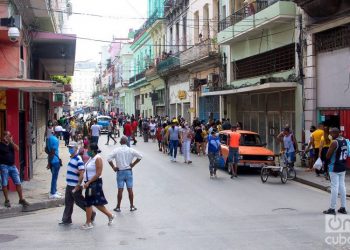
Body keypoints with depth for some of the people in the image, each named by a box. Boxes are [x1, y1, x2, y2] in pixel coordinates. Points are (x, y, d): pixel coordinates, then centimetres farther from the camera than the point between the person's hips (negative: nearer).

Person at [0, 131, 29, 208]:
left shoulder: (11, 144, 12)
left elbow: (17, 149, -6)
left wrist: (11, 141, -13)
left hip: (12, 166, 5)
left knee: (18, 183, 2)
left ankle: (21, 199, 9)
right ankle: (7, 200, 12)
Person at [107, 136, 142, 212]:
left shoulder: (116, 150, -5)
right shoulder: (131, 150, -3)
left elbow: (109, 159, -12)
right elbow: (140, 156, -7)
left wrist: (113, 167, -2)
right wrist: (133, 164, 0)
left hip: (120, 172, -1)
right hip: (128, 171, 1)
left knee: (120, 190, 3)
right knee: (130, 189, 6)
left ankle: (118, 207, 10)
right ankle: (132, 206, 13)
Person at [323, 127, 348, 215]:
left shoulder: (334, 142, -17)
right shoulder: (344, 141, 8)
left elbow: (327, 156, -17)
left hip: (334, 168, -8)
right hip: (343, 167, 8)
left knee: (334, 187, -5)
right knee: (342, 186, 12)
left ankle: (332, 209, -1)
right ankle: (343, 207, 16)